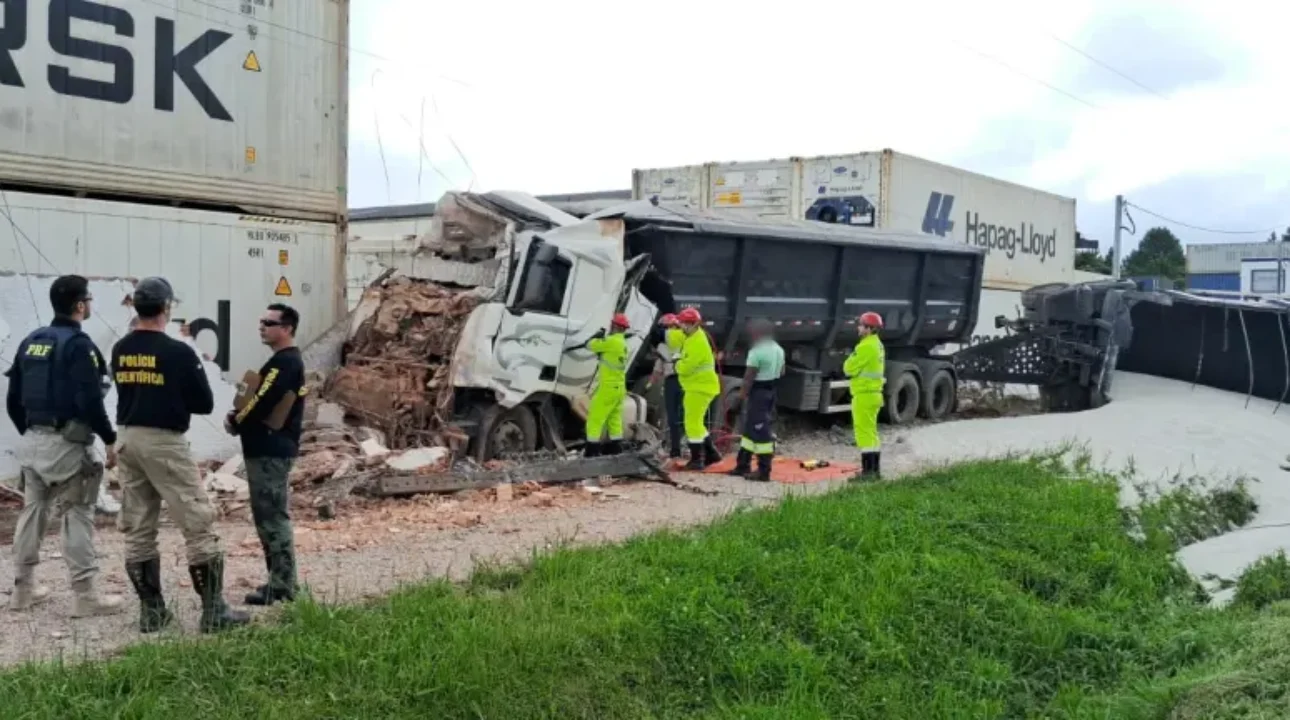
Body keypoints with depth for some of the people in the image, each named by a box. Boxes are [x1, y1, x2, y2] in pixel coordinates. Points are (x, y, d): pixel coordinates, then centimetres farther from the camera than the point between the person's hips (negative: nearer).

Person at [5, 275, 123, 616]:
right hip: (66, 443, -8)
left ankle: (23, 588, 24)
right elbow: (89, 401, -21)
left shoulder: (31, 341, 11)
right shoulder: (78, 344, -14)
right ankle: (85, 595, 0)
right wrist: (109, 439, -12)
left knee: (33, 511, 16)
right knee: (78, 515, -3)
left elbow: (13, 399, 14)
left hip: (33, 441, 8)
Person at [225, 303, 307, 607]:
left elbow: (262, 402, -21)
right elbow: (264, 401, 20)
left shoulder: (284, 362, -15)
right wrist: (239, 417, 4)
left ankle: (281, 587, -3)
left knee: (271, 518, -7)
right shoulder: (287, 360, 18)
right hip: (271, 449, 11)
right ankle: (280, 582, 21)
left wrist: (235, 421, -5)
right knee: (272, 517, 15)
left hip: (269, 451, -11)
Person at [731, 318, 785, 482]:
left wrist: (742, 394, -11)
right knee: (751, 428, 17)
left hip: (758, 391, -9)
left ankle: (764, 471, -4)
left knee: (760, 431, -6)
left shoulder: (756, 351, -17)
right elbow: (781, 372, 17)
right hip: (772, 391, 9)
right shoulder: (779, 350, 11)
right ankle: (743, 465, 24)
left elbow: (749, 376, -18)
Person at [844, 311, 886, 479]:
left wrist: (851, 360, 2)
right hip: (874, 393, 10)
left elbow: (849, 368, -15)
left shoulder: (866, 347, -18)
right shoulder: (878, 345, 14)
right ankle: (875, 469, 20)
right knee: (871, 432, 15)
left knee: (864, 432, -7)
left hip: (864, 395, -10)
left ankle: (867, 470, -6)